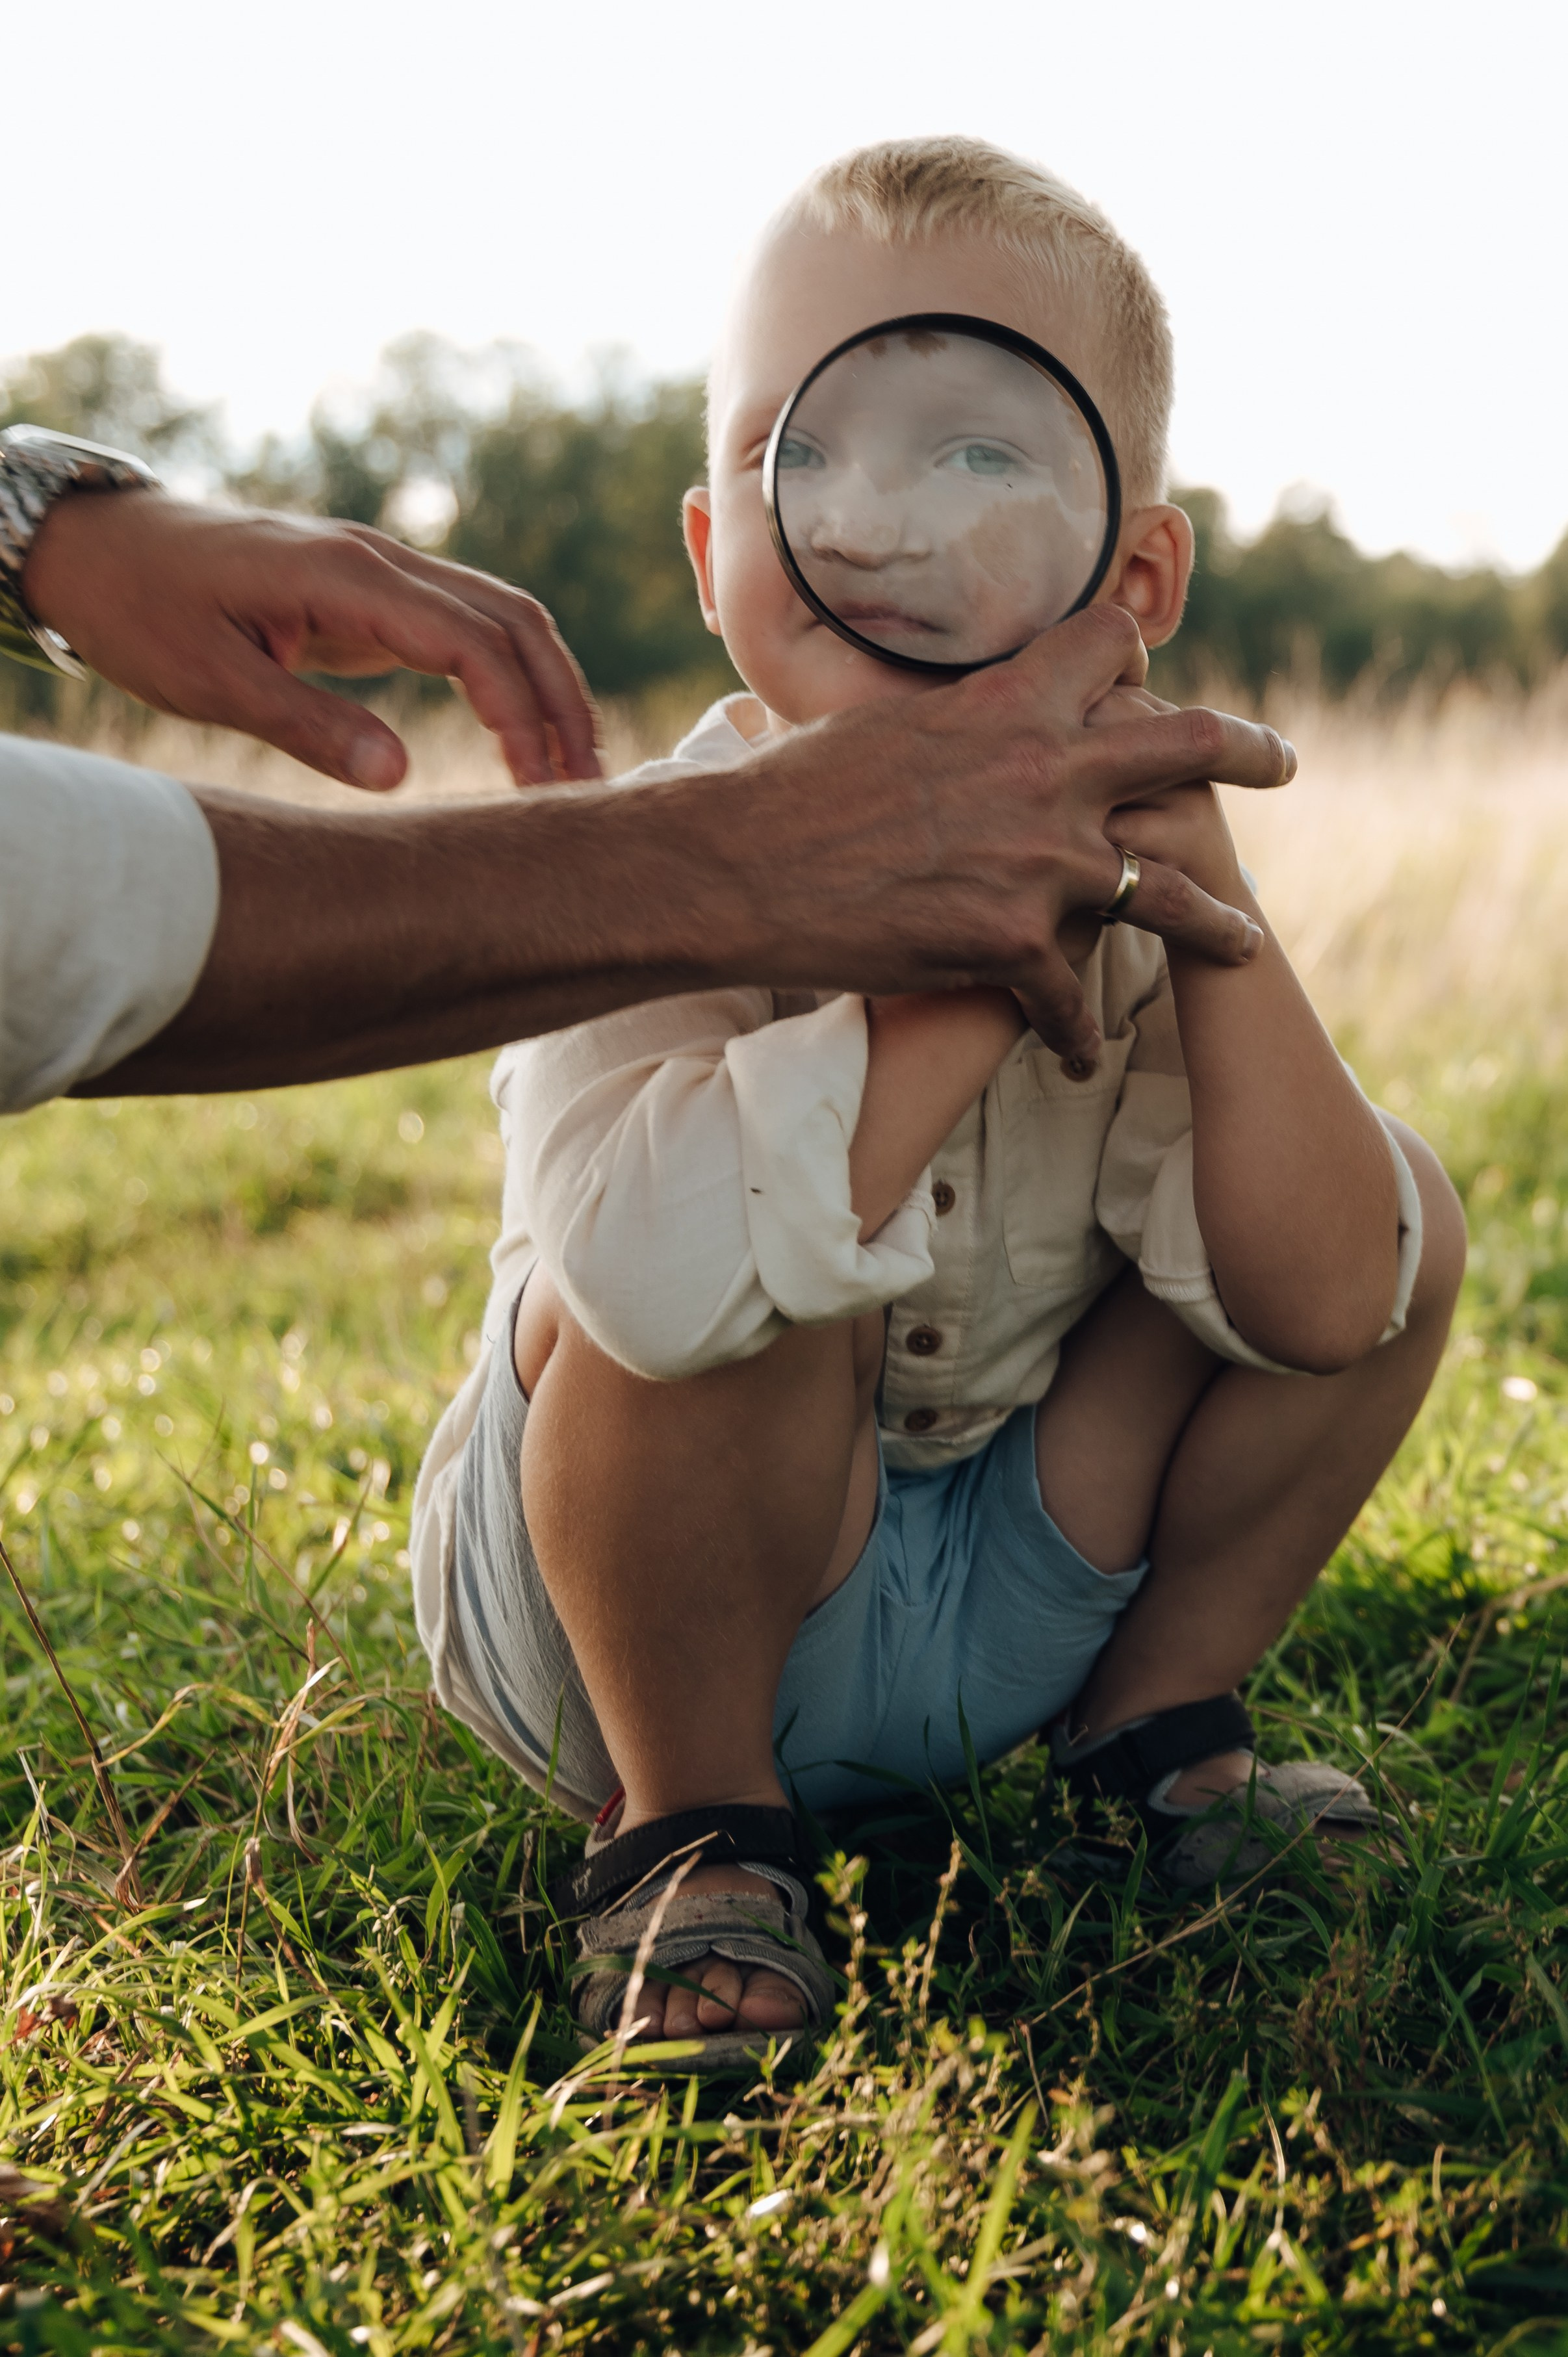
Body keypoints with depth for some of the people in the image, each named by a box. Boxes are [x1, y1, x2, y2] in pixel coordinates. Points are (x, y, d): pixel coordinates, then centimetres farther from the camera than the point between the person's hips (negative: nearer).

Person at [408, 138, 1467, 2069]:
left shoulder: (1126, 873, -8)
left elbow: (1322, 1306, -18)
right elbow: (651, 1269, -45)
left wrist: (1218, 917, -26)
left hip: (1004, 1599, 5)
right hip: (648, 1602, -4)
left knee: (1404, 1212, -8)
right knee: (727, 1289, -37)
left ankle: (1152, 1713, 11)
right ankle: (684, 1820, -10)